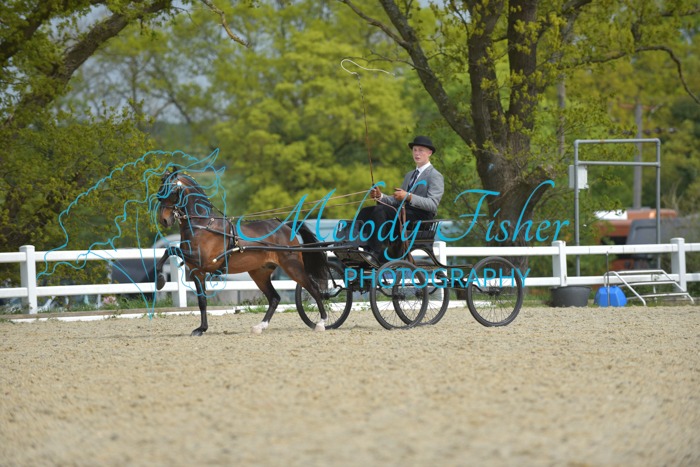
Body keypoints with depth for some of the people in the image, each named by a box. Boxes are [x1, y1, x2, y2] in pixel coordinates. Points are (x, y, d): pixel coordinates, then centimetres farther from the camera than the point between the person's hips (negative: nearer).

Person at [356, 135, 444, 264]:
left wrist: (409, 197, -24)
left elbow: (432, 204, -13)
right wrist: (380, 196, 1)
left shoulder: (435, 176, 1)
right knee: (365, 212, -10)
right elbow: (397, 200, 21)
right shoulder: (409, 175, 28)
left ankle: (378, 253, -36)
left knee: (380, 210, -30)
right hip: (402, 213, 8)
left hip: (420, 217, -8)